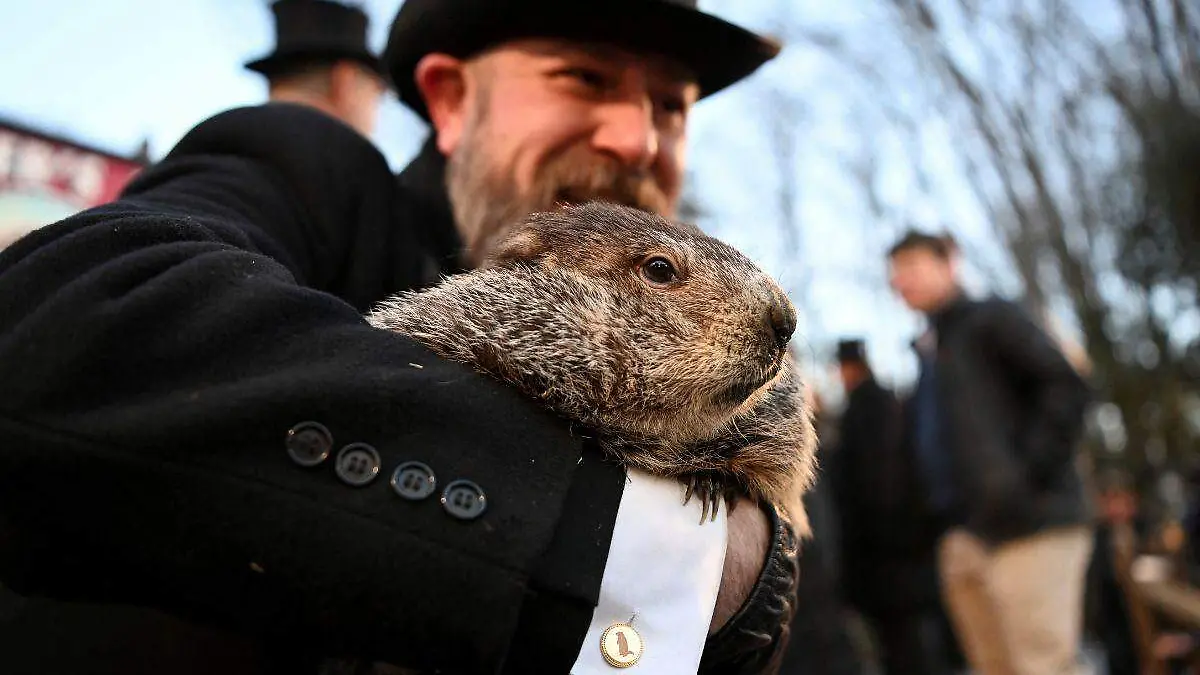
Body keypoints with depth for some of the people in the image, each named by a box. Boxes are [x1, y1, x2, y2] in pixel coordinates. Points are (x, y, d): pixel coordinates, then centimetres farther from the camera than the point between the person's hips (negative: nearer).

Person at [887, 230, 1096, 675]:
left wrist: (1027, 475, -16)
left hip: (1028, 526, -8)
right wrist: (949, 517, 10)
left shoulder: (989, 319, 2)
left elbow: (1067, 389, -9)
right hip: (968, 539, 8)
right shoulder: (927, 350, 21)